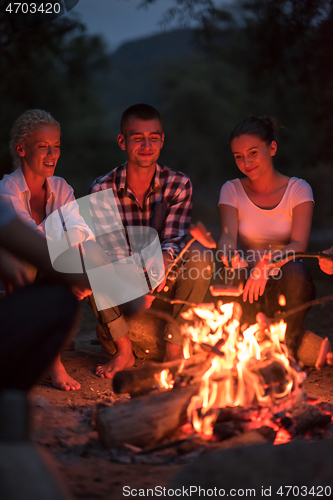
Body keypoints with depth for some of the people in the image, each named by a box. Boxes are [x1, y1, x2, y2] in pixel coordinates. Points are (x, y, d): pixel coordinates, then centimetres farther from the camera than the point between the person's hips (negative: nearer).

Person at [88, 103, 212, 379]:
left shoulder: (179, 184, -3)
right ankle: (124, 348, -17)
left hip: (166, 283, 0)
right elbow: (106, 245, -18)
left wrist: (163, 263, -40)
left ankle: (174, 348, -18)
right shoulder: (103, 188, -6)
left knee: (200, 257, -28)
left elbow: (174, 240, -15)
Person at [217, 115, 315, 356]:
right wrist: (230, 254, -36)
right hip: (248, 284, 1)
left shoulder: (299, 189, 0)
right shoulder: (232, 190, 5)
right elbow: (228, 237, -10)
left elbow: (299, 244, -13)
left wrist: (268, 262, -34)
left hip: (285, 285, -1)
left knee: (296, 272, -35)